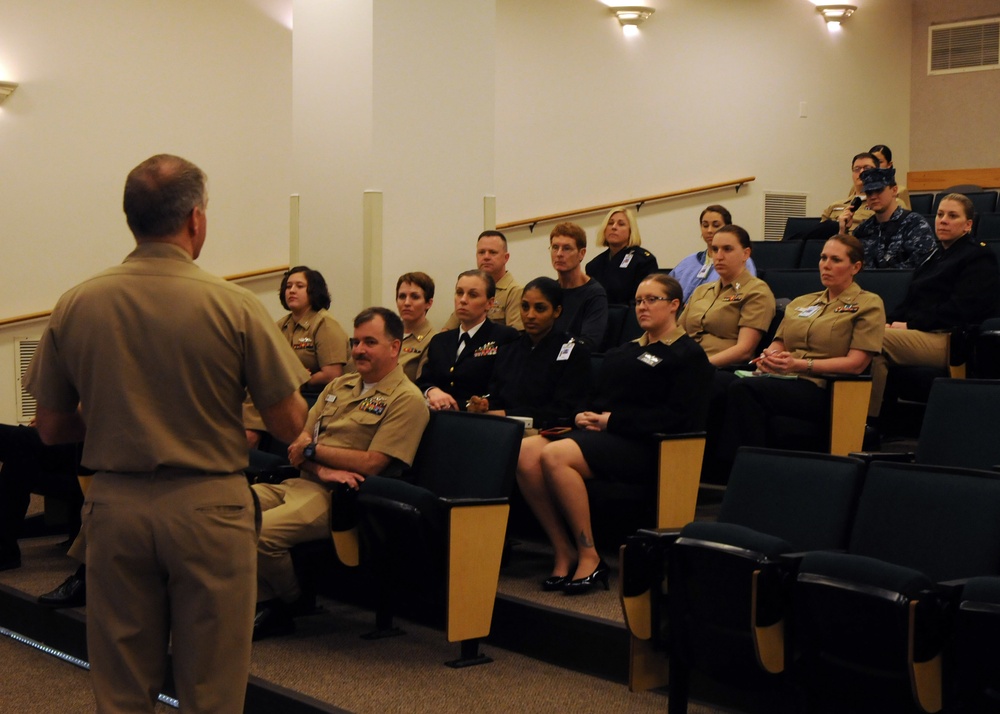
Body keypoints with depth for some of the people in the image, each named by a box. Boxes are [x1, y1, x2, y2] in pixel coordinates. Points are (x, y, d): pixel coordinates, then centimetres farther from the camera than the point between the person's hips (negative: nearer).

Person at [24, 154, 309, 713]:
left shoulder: (75, 306, -3)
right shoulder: (234, 306, -12)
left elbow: (52, 429, 4)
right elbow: (289, 425, -8)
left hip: (115, 505, 3)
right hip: (208, 506, -3)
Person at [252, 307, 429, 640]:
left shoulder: (406, 399, -5)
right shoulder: (339, 386, 19)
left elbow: (371, 464, -12)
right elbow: (299, 444, 11)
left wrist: (313, 450, -3)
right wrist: (323, 469, -11)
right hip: (301, 483, 8)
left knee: (260, 532, -28)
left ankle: (284, 604, 0)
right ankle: (264, 601, -2)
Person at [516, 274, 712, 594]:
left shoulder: (688, 355, 4)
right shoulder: (623, 351, 30)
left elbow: (679, 416, -9)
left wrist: (612, 420, -13)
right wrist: (583, 415, 2)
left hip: (638, 445, -7)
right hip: (597, 433, 8)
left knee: (555, 456, -32)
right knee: (525, 452, -21)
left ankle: (589, 557, -23)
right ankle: (563, 550, -16)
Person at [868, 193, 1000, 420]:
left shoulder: (979, 259, 1)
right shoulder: (936, 255, 27)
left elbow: (959, 310, -12)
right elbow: (911, 300, 21)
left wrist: (911, 325, -13)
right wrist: (892, 322, 0)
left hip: (947, 340, -8)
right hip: (920, 333, 8)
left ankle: (870, 418, -29)